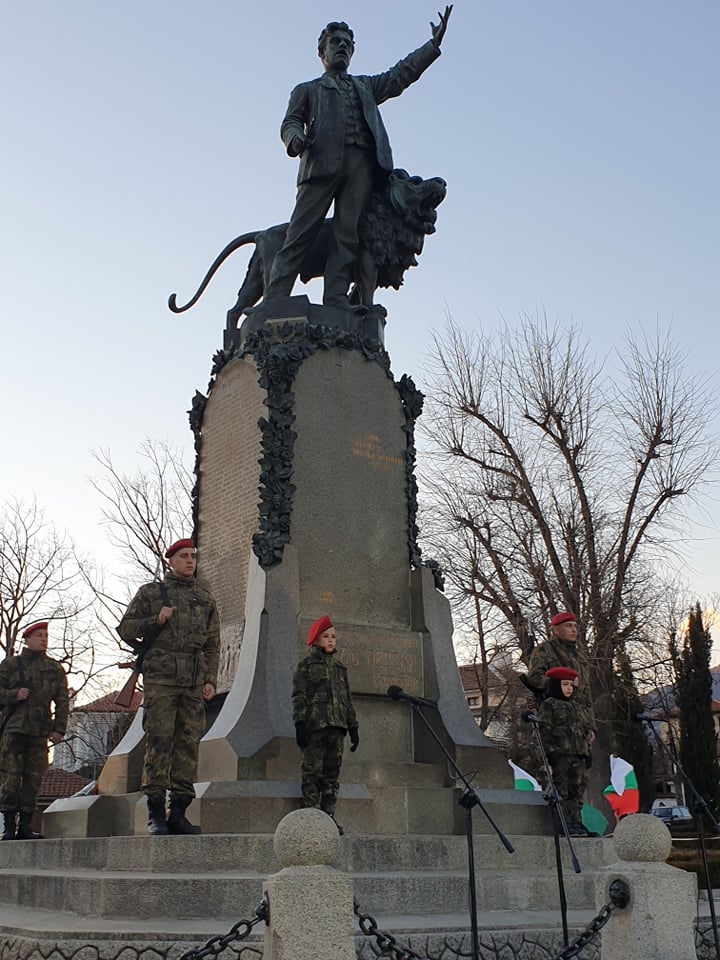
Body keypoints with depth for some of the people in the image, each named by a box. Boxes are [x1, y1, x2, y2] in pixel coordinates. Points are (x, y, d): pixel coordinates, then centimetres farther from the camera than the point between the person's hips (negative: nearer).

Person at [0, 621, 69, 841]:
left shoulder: (55, 668, 14)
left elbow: (62, 701, 12)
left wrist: (59, 729, 4)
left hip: (40, 731, 3)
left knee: (33, 778, 2)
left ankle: (25, 825, 9)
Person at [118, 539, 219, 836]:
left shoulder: (206, 598, 20)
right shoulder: (150, 592, 12)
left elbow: (213, 644, 17)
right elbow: (125, 628, 10)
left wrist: (210, 679, 6)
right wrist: (156, 621, -6)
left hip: (194, 681, 3)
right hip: (160, 676, -3)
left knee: (189, 743, 0)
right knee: (159, 742, -7)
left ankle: (179, 812, 5)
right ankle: (155, 813, -4)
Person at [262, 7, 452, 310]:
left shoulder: (365, 86, 37)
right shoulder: (307, 89, 29)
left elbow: (401, 74, 25)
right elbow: (290, 122, 14)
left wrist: (434, 43, 13)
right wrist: (295, 138, -11)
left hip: (362, 163, 3)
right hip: (322, 160, -2)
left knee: (348, 234, -13)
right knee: (301, 232, -13)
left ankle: (335, 303, -21)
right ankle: (273, 301, -20)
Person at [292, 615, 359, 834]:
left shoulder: (340, 667, 21)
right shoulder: (306, 664, 5)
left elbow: (348, 699, 22)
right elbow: (298, 697, -2)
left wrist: (353, 727, 15)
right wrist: (299, 724, -14)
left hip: (336, 726, 5)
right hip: (315, 725, -5)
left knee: (332, 773, 6)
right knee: (313, 771, -5)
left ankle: (328, 816, 10)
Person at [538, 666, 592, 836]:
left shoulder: (577, 707, 24)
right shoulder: (548, 705, 2)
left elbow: (586, 731, 25)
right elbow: (544, 729, -7)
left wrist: (588, 752, 17)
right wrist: (549, 751, -15)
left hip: (579, 754, 7)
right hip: (560, 753, -7)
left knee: (577, 790, 6)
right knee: (561, 790, -7)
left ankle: (576, 821, 11)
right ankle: (565, 823, -6)